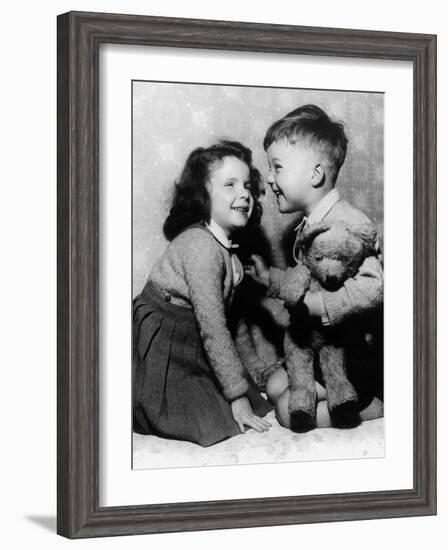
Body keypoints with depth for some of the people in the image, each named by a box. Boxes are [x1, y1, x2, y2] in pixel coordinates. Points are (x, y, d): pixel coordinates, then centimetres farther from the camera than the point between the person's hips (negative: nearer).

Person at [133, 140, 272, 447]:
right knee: (218, 423, -15)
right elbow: (212, 329, -24)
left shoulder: (223, 246, 7)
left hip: (188, 350, 9)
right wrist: (238, 394, -21)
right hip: (161, 351, -9)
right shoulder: (201, 246, -24)